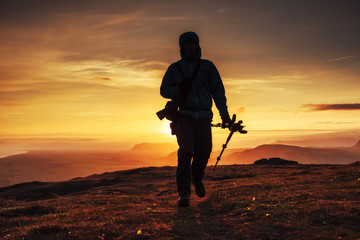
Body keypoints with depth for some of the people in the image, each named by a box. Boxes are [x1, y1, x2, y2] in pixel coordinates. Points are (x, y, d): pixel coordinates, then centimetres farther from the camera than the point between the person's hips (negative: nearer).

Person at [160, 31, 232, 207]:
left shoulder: (207, 66, 11)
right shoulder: (174, 68, 10)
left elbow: (218, 90, 8)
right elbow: (164, 90, 10)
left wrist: (223, 112, -3)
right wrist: (180, 89, -10)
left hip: (203, 117, 2)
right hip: (184, 115, -2)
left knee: (204, 152, 5)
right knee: (185, 151, -16)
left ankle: (197, 178, 37)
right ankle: (184, 194, -15)